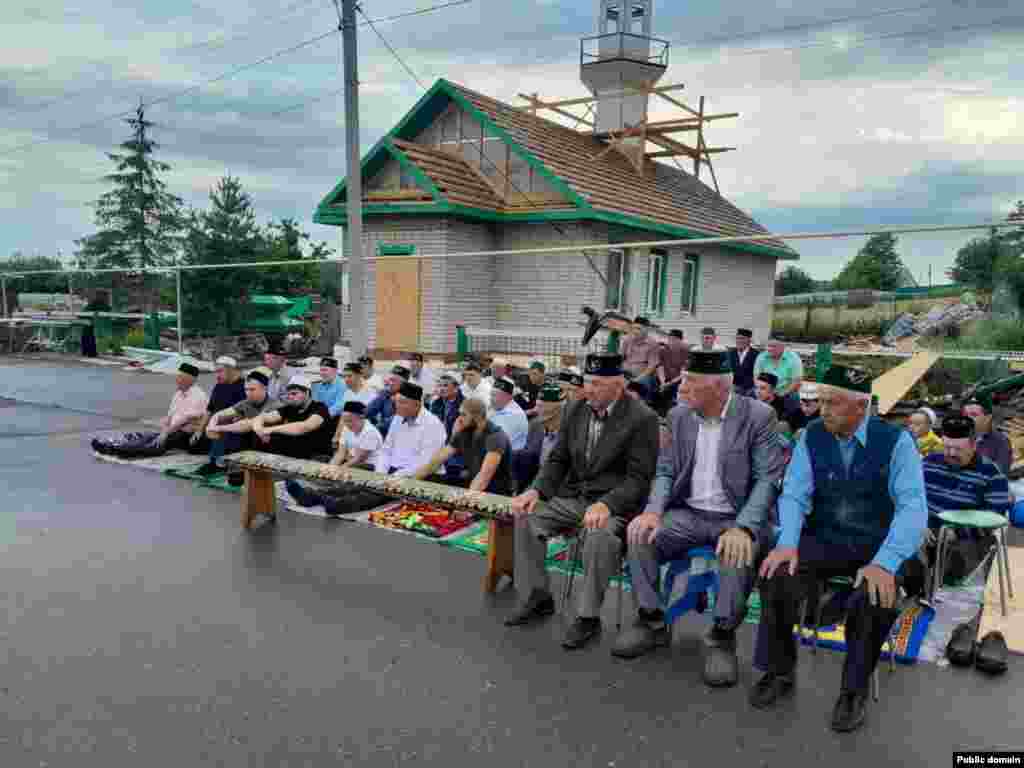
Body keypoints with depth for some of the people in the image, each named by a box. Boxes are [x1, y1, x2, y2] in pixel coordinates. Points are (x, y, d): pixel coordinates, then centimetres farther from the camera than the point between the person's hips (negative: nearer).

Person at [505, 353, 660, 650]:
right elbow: (558, 460, 9)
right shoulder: (576, 410, 4)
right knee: (526, 518, -12)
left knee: (599, 536, -35)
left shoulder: (642, 418, -13)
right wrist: (536, 490, -9)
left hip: (615, 503, -6)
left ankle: (588, 616, -14)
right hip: (573, 497, 6)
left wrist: (605, 504, -31)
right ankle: (536, 598, 4)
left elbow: (639, 479, -16)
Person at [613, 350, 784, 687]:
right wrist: (653, 511, -15)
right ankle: (652, 622, 0)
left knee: (740, 553, -35)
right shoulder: (679, 415, 2)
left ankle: (722, 636, -12)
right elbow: (666, 472, 5)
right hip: (690, 513, 4)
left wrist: (742, 528, -30)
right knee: (640, 536, -18)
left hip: (738, 517, -4)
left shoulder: (758, 416, -11)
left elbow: (767, 480, -15)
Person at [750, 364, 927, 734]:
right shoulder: (812, 436, -2)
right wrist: (787, 543, -24)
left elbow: (912, 507, -18)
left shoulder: (896, 440, -10)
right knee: (776, 576, -23)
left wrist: (885, 562, -31)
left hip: (878, 546, -2)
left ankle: (854, 689, -2)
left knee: (875, 597, -31)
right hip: (824, 539, 2)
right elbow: (794, 495, -5)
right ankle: (778, 671, 1)